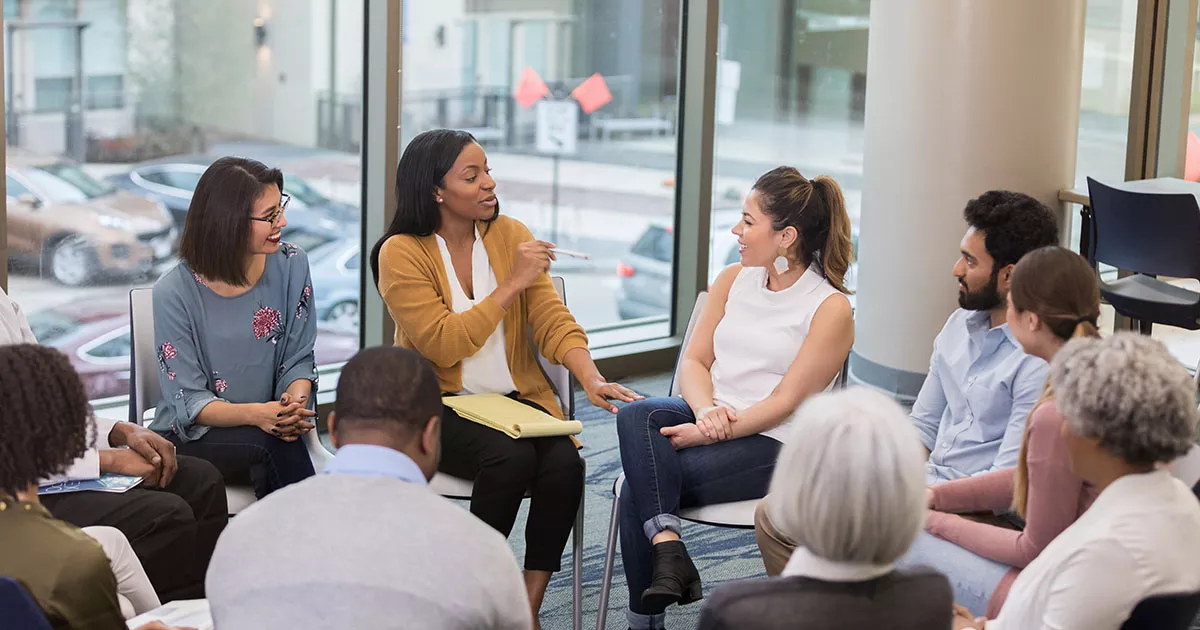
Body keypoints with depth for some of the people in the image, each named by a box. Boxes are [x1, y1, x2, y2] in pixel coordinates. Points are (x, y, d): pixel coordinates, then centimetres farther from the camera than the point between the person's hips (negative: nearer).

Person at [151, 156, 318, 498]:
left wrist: (294, 402, -20)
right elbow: (190, 402, -13)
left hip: (269, 425, 3)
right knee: (272, 444, -32)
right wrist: (256, 414, -32)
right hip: (191, 437, -3)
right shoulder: (174, 293, -12)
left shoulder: (291, 265, 0)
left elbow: (298, 359, 4)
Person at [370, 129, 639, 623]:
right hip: (440, 405, -4)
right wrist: (513, 282, -19)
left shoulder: (510, 234, 6)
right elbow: (442, 345, -18)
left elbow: (552, 319, -1)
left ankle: (529, 606, -12)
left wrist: (591, 379, -19)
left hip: (516, 398, 4)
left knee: (564, 462, -25)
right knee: (511, 458, -32)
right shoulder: (401, 253, -8)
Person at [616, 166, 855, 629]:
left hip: (771, 443, -6)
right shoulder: (734, 280, 13)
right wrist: (706, 410, -12)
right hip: (706, 417, 6)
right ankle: (668, 549, -37)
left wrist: (711, 433, -19)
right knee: (635, 415, -29)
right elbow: (694, 361, 10)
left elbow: (786, 401, -11)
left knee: (640, 484, -25)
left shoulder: (831, 308, -6)